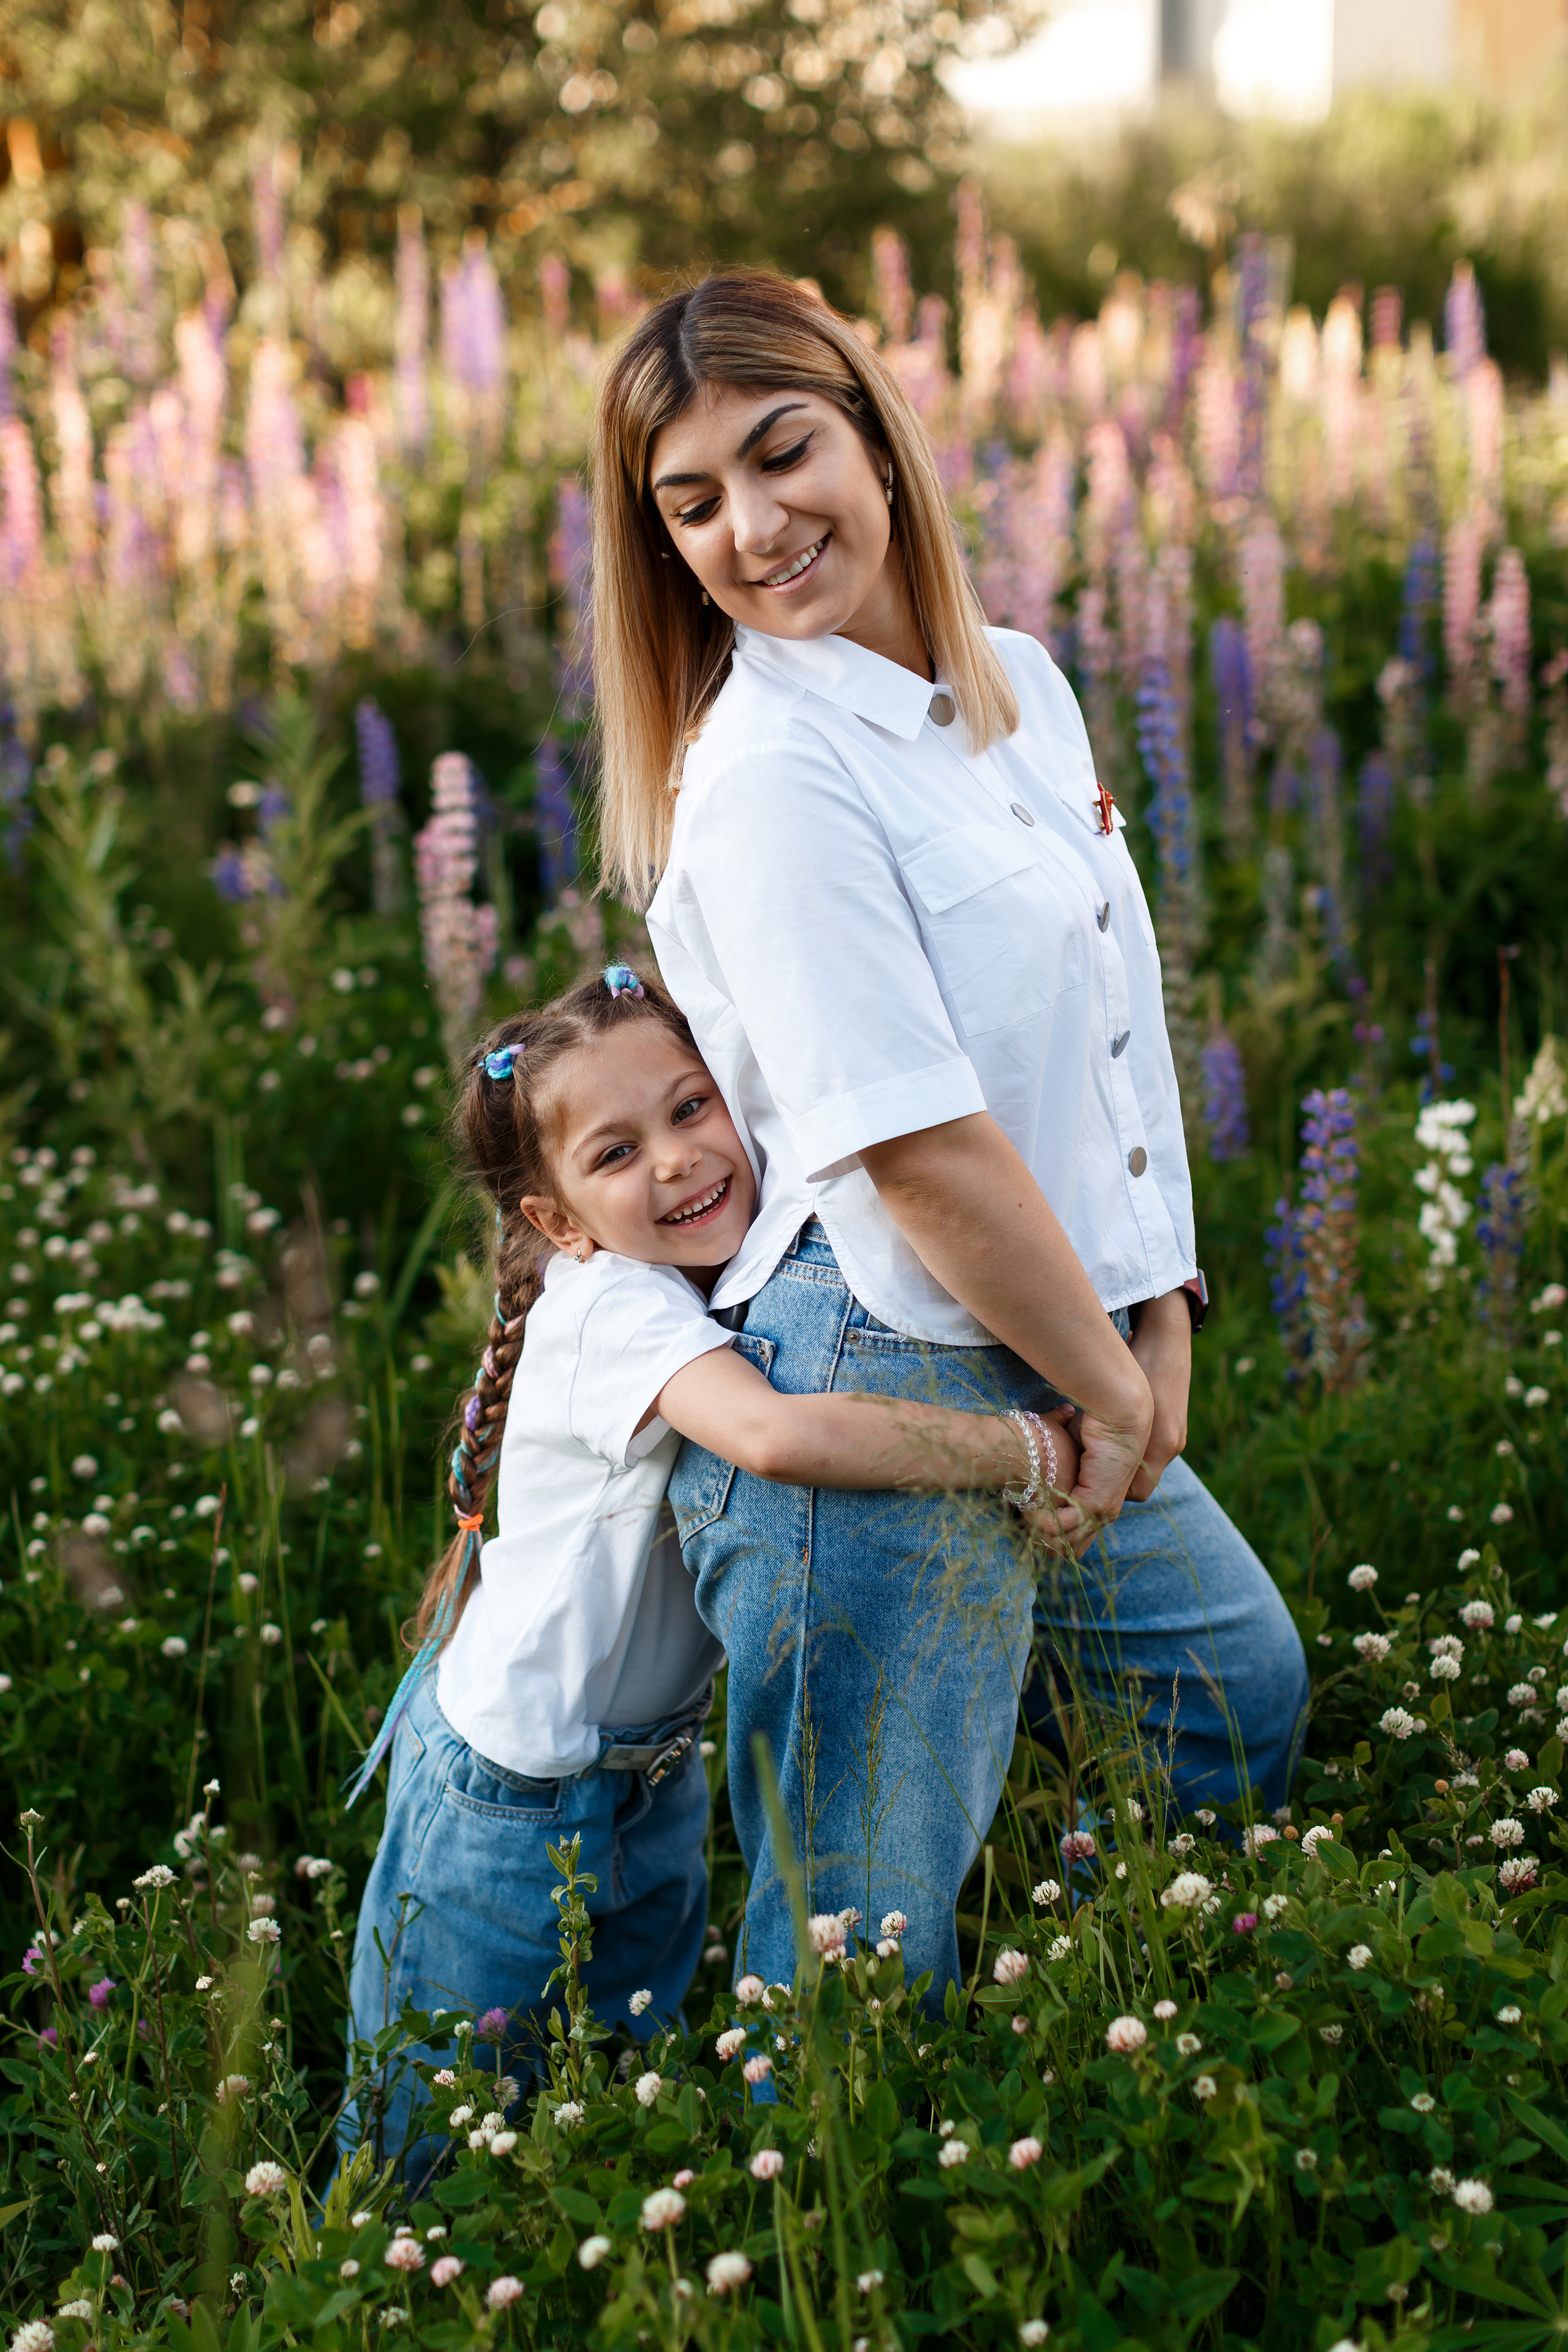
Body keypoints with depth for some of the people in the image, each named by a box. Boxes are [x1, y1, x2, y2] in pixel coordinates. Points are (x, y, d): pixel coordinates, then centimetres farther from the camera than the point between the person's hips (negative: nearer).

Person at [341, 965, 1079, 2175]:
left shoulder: (757, 1270, -4)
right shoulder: (613, 1308, -28)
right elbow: (776, 1437, -46)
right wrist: (1033, 1451, -39)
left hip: (655, 1773, 7)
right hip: (507, 1801, -7)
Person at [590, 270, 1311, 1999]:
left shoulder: (1021, 685, 7)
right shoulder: (767, 769, -20)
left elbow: (1124, 1016, 11)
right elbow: (920, 1143, -23)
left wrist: (1159, 1321, 3)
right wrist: (1107, 1384, -11)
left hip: (1062, 1376, 9)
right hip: (878, 1399, -9)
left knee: (1244, 1692, 28)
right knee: (863, 1955, 2)